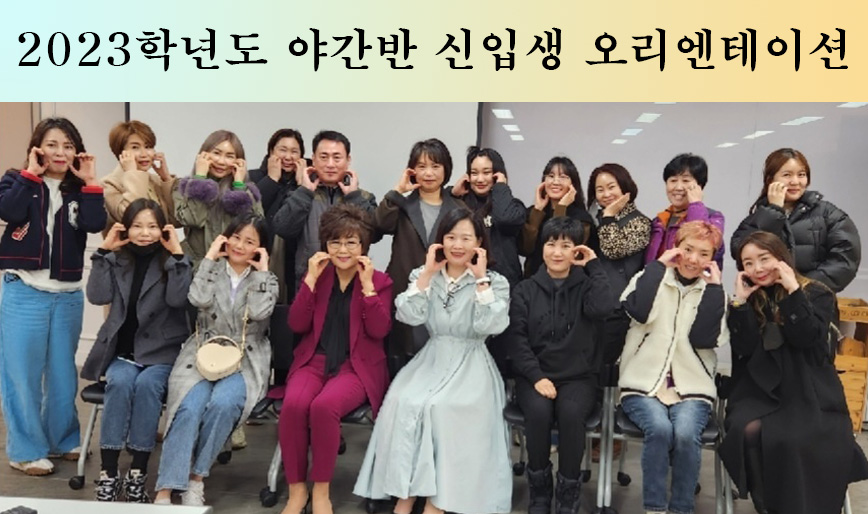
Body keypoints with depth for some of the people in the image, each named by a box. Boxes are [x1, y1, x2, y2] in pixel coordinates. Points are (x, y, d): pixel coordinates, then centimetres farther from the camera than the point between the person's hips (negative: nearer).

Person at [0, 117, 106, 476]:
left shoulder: (79, 189, 8)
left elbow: (96, 224, -11)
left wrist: (90, 183, -10)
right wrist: (31, 174, -13)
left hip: (68, 296, 3)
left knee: (63, 372, 13)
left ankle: (63, 439, 28)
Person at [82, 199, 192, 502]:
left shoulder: (173, 261, 2)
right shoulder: (116, 259, 8)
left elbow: (177, 299, -15)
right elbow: (98, 296, -7)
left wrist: (177, 254, -18)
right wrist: (103, 251, -8)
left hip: (161, 351, -1)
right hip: (121, 349, 2)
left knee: (147, 384, -30)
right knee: (120, 382, -29)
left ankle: (137, 474, -22)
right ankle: (108, 473, -24)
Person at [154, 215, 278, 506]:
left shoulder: (266, 280, 10)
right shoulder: (212, 270, 11)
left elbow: (259, 312, -11)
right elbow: (199, 300, -11)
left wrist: (262, 271, -4)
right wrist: (209, 258, -4)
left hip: (244, 361, 0)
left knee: (222, 404, -31)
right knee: (189, 408, -28)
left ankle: (196, 478, -14)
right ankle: (166, 490, -25)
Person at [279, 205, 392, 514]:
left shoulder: (380, 281, 3)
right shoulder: (317, 276, 11)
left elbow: (379, 331, -10)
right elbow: (297, 325, 0)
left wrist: (367, 285, -15)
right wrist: (311, 280, -7)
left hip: (357, 367, -3)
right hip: (314, 361, 3)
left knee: (324, 406, -32)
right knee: (293, 405, -29)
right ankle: (296, 489, -11)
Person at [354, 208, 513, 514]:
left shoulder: (495, 282, 3)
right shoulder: (425, 276, 10)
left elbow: (491, 326, -14)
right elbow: (408, 316, -6)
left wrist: (481, 279, -12)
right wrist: (428, 273, -6)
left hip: (471, 365, -2)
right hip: (431, 360, 3)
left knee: (441, 407, -29)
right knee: (403, 401, -25)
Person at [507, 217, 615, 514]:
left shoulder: (586, 285, 6)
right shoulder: (525, 290, 7)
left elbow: (604, 309, -17)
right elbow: (516, 338, -3)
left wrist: (594, 266, -7)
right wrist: (537, 377, -15)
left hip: (578, 377, 0)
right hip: (534, 376, 0)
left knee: (571, 412, -31)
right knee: (538, 410, -30)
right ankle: (538, 488, -9)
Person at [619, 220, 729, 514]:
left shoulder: (714, 293, 11)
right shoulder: (651, 278, 8)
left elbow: (704, 339, -7)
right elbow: (637, 311, -16)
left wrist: (713, 286, -6)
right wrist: (659, 264, -8)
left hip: (692, 388, 1)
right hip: (643, 385, -1)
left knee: (686, 434, -28)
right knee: (659, 429, -30)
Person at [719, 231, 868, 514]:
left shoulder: (817, 294, 7)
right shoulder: (746, 301, 13)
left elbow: (806, 338, -11)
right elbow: (744, 348, -3)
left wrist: (793, 291, -13)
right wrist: (741, 302, -6)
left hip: (810, 392, -1)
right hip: (760, 391, 2)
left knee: (816, 445, -31)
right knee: (748, 432, -30)